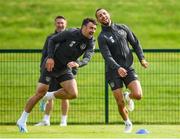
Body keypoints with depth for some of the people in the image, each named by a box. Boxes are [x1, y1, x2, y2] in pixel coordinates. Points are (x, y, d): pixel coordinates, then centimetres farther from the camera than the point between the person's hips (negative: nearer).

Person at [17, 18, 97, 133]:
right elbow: (52, 40, -9)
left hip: (65, 69, 5)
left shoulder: (91, 42, -8)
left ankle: (49, 96, 14)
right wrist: (50, 57, -19)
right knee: (40, 93, -7)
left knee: (73, 94, -13)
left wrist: (78, 64, -42)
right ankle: (22, 121, 6)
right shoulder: (71, 33, -18)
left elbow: (87, 58, -21)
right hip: (51, 64, -5)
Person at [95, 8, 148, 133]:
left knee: (138, 95, -16)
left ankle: (128, 96, 20)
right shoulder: (102, 37, -6)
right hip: (113, 72, -3)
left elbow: (135, 43, 15)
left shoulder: (123, 28, 8)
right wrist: (118, 68, -34)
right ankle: (127, 123, 23)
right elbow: (107, 56, -18)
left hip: (128, 68, 3)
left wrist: (142, 58, 1)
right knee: (120, 103, -5)